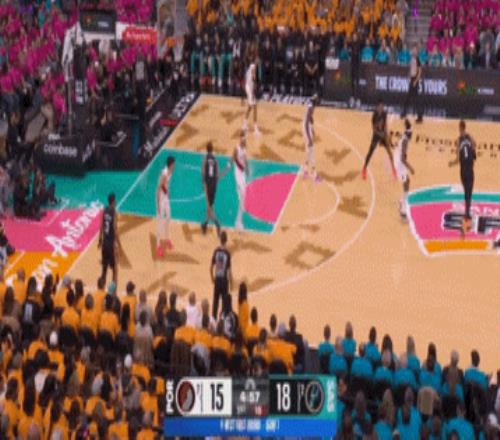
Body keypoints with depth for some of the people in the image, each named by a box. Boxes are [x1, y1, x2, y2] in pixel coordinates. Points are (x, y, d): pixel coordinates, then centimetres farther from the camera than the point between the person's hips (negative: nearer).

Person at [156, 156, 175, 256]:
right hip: (161, 198, -9)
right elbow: (158, 189, -26)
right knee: (160, 221, -4)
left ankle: (167, 239, 39)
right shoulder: (164, 174, -29)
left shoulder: (170, 172, -2)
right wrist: (158, 204, -25)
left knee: (168, 218, 21)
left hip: (166, 197, 9)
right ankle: (158, 246, 1)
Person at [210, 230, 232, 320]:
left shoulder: (216, 251, -2)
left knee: (215, 302, 11)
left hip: (217, 279, 4)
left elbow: (211, 267, 3)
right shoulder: (227, 253, -13)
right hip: (224, 280, -4)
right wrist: (231, 284, -1)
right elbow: (229, 271, -12)